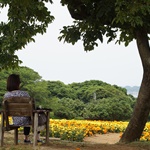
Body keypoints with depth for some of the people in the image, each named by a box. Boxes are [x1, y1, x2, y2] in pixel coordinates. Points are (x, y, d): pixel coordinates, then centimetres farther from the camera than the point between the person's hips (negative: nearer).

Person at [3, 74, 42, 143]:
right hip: (24, 121, -4)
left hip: (15, 121, 4)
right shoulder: (24, 94, -24)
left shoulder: (6, 95, -11)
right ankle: (37, 138, 38)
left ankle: (26, 138, 43)